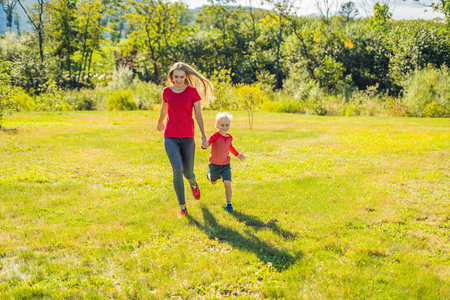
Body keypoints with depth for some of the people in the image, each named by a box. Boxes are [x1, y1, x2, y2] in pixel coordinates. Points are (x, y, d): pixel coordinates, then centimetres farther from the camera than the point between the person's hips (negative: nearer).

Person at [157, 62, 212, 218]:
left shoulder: (192, 91, -2)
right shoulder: (167, 91, 4)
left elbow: (198, 114, -1)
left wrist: (203, 135, -6)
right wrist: (160, 122, 39)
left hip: (187, 137, -1)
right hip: (170, 137, 1)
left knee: (188, 172, 6)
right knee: (177, 170, -15)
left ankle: (193, 184, 46)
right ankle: (182, 207, -3)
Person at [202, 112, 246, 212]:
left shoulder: (229, 137, -4)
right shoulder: (215, 136, -22)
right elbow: (208, 142, -42)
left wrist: (237, 154, 16)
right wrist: (205, 145, -64)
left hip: (225, 164, 2)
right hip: (214, 164, -2)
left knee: (227, 183, -14)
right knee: (213, 182, 21)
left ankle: (228, 203, -1)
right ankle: (209, 174, 57)